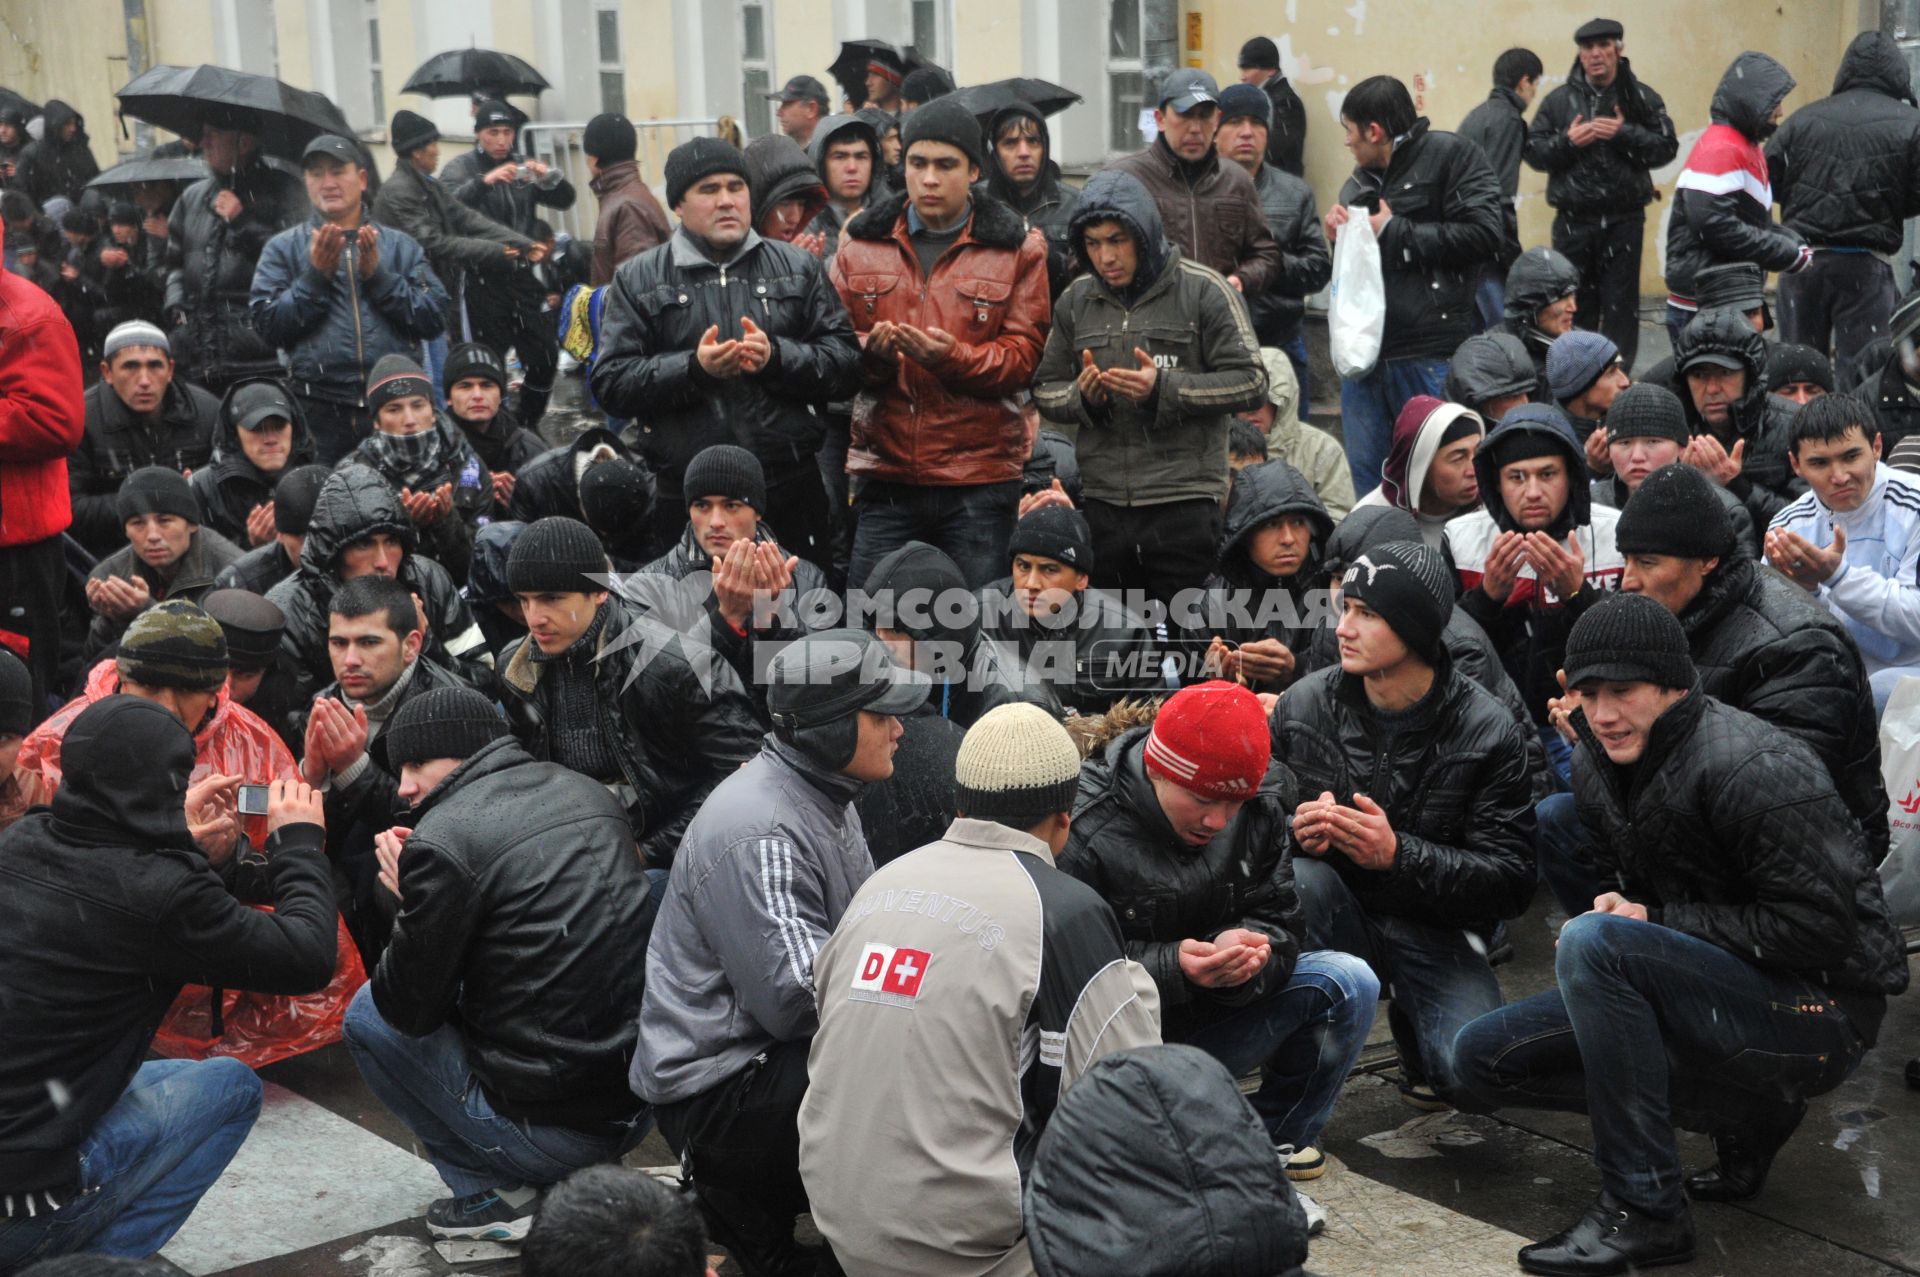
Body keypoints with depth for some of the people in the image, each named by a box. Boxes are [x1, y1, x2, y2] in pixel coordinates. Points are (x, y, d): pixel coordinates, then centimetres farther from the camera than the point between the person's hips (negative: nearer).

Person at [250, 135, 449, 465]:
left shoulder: (400, 245, 12)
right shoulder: (284, 248, 10)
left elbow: (435, 318, 0)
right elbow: (267, 324, -1)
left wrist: (378, 275, -7)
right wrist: (315, 276, -9)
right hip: (319, 410, -1)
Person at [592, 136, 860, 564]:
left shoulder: (799, 267, 11)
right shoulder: (638, 279, 8)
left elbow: (845, 361, 4)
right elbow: (610, 382, 0)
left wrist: (777, 357, -14)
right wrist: (693, 368, -15)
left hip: (790, 486, 1)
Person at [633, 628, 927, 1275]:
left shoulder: (824, 793, 7)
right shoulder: (759, 833, -23)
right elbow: (799, 997, -27)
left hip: (774, 1054, 10)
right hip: (716, 1086, -10)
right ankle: (747, 1206, -4)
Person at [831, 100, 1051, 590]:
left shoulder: (1016, 248, 4)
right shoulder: (861, 244, 9)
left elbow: (1022, 356, -3)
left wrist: (954, 356, -21)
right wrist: (871, 351, -16)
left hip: (979, 480, -1)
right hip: (884, 476, 2)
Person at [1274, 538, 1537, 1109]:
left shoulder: (1490, 732, -11)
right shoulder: (1303, 703, -5)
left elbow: (1511, 881, -11)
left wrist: (1398, 854, -26)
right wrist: (1296, 830, -22)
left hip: (1433, 929, -1)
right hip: (1339, 915, 1)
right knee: (1296, 876, -33)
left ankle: (1413, 1025, 12)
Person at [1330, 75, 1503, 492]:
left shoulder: (1449, 155, -2)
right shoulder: (1362, 179, 20)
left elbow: (1482, 236, -15)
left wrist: (1392, 232, -8)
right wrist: (1340, 235, 8)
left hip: (1429, 355, -7)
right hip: (1364, 349, 7)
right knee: (1364, 474, 9)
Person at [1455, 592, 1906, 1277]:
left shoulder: (1755, 768, -21)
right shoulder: (1596, 765, 4)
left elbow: (1820, 927, -24)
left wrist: (1653, 919, -19)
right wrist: (1616, 900, -5)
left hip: (1821, 1012, -9)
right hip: (1720, 992, 9)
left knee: (1593, 943, -31)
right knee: (1485, 1054, 1)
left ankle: (1643, 1211, -23)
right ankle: (1742, 1114, 4)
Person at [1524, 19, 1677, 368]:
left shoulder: (1641, 98, 4)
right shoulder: (1559, 100, 6)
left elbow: (1666, 147, -3)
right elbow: (1533, 152, 3)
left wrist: (1625, 134, -15)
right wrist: (1567, 141, -14)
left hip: (1624, 219, -1)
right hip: (1573, 220, 1)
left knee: (1621, 303, 2)